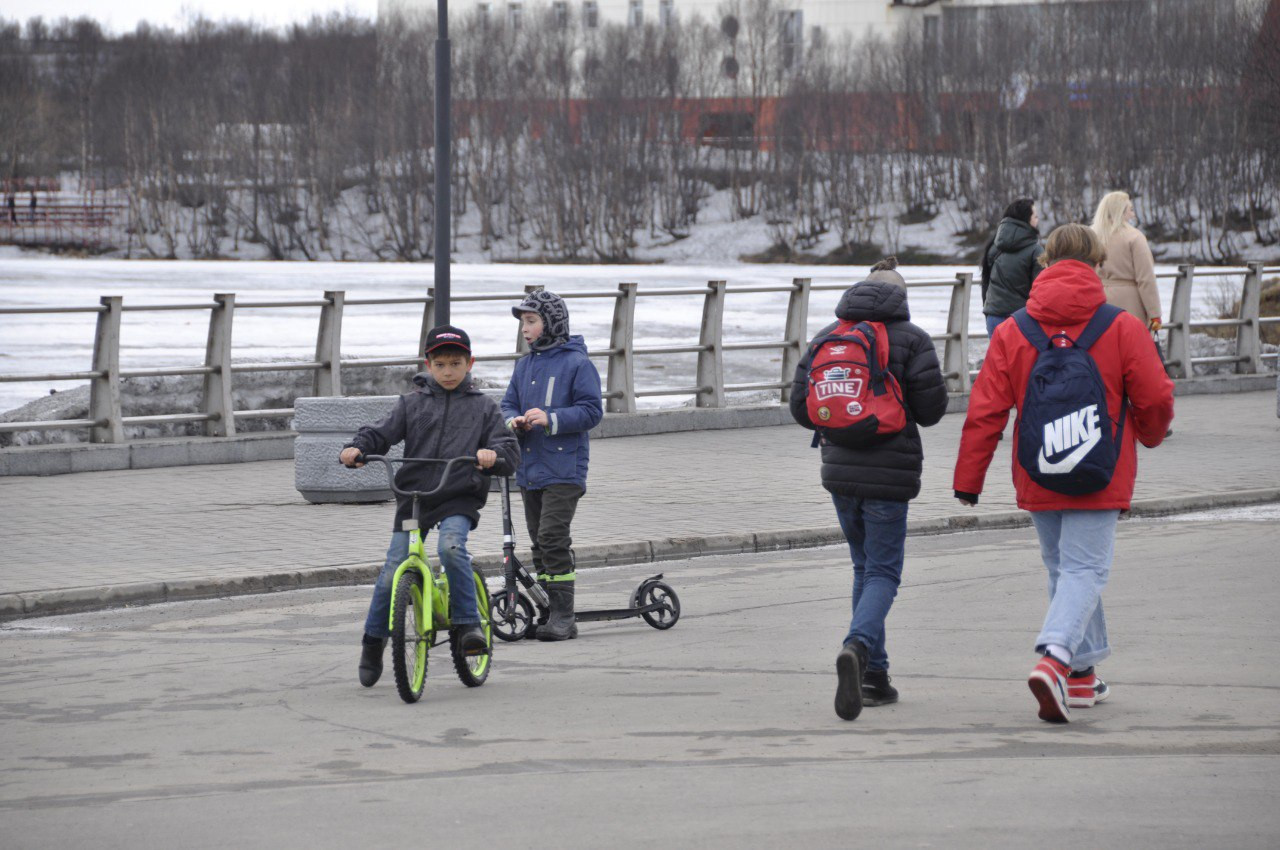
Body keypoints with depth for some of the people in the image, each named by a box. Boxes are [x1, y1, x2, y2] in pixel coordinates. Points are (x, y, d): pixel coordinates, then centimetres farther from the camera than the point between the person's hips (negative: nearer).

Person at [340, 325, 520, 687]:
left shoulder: (483, 407, 8)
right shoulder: (412, 403, 11)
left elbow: (509, 452, 1)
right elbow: (381, 432, 3)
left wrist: (494, 455, -23)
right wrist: (356, 448, -19)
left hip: (459, 498, -2)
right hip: (413, 496, 2)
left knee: (451, 547, -32)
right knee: (392, 571, -5)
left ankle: (468, 624, -20)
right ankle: (373, 642, 15)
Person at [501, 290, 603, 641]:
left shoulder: (576, 363, -5)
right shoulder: (524, 365, 14)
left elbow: (591, 411, -9)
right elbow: (509, 404, 17)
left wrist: (550, 419, -20)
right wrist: (513, 421, -6)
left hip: (563, 468, -7)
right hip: (529, 467, 7)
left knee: (553, 537, -15)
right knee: (539, 541, 9)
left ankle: (563, 617, -13)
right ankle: (549, 610, 16)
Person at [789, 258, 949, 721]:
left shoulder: (826, 337, 7)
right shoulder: (911, 339, -5)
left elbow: (801, 406, 3)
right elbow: (932, 408, -8)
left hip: (840, 472, 4)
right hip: (890, 473, -4)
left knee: (866, 567, 18)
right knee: (883, 572, 0)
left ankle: (874, 675, 16)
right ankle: (858, 647, -28)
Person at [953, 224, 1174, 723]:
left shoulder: (1011, 333, -1)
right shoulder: (1122, 329, -7)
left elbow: (986, 411, -2)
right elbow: (1156, 401, -2)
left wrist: (968, 479, 4)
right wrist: (1149, 436, 21)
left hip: (1037, 478, 3)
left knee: (1062, 568, 17)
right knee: (1085, 568, -3)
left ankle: (1081, 675, 23)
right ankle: (1056, 658, -26)